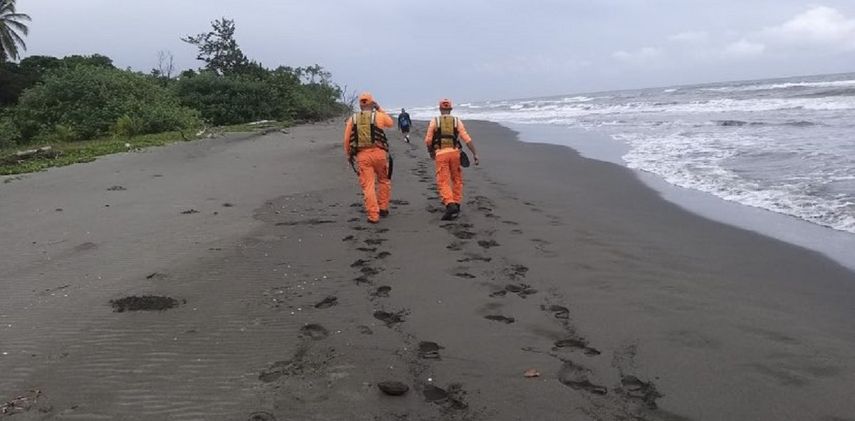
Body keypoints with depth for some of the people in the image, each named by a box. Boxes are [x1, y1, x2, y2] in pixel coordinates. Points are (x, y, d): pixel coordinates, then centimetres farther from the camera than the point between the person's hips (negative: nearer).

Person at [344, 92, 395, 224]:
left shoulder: (352, 119, 7)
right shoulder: (379, 115, 3)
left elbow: (347, 140, 5)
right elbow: (391, 123, 24)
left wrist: (348, 155, 17)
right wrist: (380, 109, 27)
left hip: (361, 155, 1)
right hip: (378, 153, -1)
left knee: (368, 186, 3)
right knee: (384, 180, 20)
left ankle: (373, 215, 1)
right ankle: (383, 208, 24)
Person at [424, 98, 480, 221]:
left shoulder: (434, 121, 7)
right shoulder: (457, 121, 9)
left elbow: (428, 140, 5)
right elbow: (467, 139, 1)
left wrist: (431, 152, 23)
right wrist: (475, 153, 2)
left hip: (440, 154, -2)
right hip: (454, 152, 2)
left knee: (443, 182, -1)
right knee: (457, 179, 19)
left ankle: (450, 205, -22)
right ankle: (456, 205, 23)